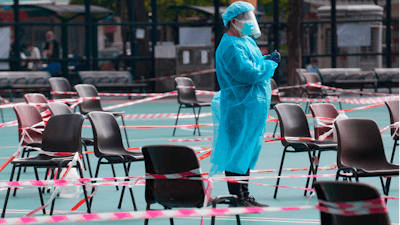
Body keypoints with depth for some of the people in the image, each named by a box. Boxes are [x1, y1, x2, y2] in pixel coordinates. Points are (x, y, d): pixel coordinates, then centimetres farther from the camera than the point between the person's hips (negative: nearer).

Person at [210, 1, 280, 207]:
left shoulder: (247, 41, 16)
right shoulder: (231, 46, -17)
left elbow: (256, 66, 20)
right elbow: (247, 73, -25)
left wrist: (268, 61, 1)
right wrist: (270, 63, -13)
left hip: (254, 105, 11)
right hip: (240, 107, -11)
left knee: (248, 151, 15)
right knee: (237, 152, -6)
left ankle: (245, 196, 23)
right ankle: (236, 200, -2)